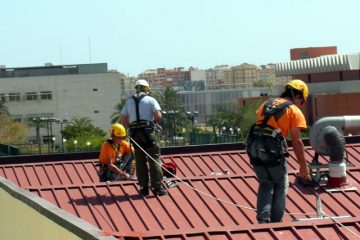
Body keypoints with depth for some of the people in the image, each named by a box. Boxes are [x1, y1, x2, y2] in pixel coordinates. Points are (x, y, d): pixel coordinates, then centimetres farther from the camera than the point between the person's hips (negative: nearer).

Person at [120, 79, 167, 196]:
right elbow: (158, 116, -8)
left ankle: (144, 187, 8)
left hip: (135, 134, 4)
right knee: (154, 160, -1)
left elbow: (123, 119, 9)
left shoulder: (129, 101, 14)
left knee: (140, 161, 8)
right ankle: (157, 187, -5)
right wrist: (154, 123, 11)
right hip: (148, 132, -3)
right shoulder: (151, 100, 3)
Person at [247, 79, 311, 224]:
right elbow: (296, 142, -3)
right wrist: (303, 167, 0)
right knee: (280, 186, 14)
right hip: (273, 151, -5)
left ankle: (262, 220, 7)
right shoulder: (295, 111, 2)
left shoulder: (266, 104, 20)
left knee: (265, 185, 18)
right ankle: (276, 222, 13)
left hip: (255, 149, 5)